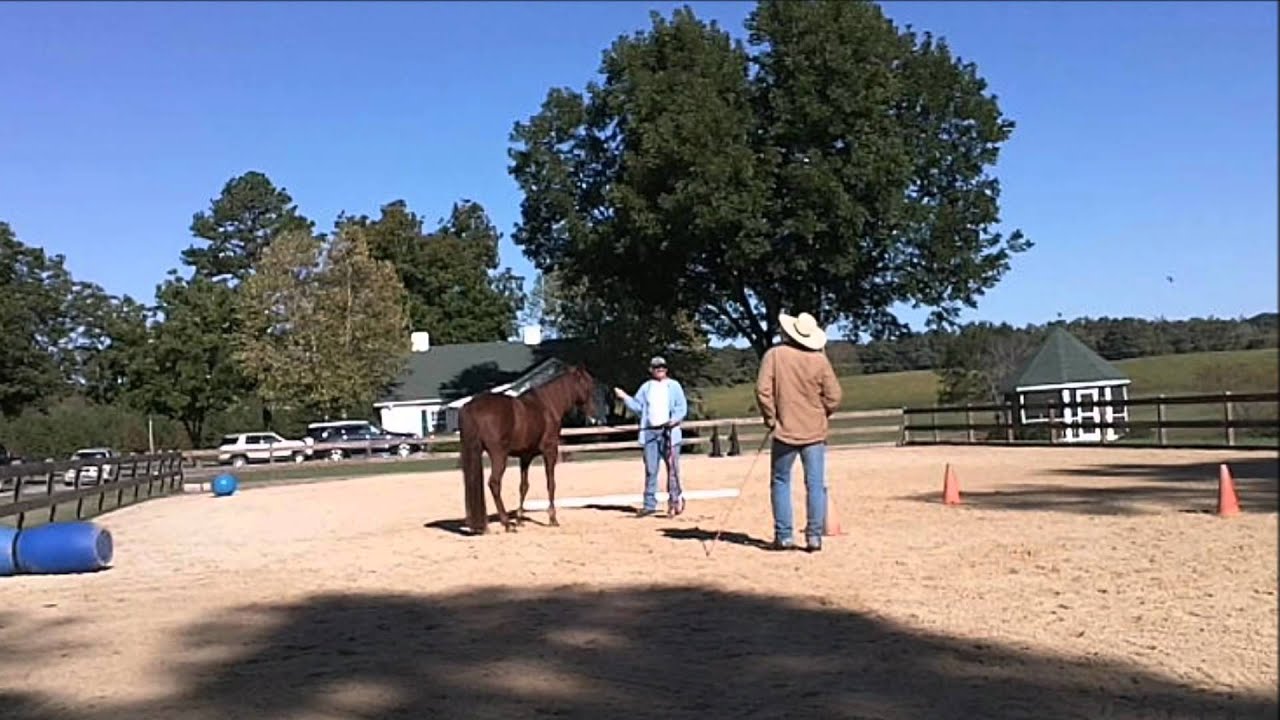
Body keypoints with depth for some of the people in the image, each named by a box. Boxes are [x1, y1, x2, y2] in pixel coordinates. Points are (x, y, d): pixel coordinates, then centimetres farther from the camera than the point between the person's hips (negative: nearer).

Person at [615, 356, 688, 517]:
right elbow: (637, 407, 9)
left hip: (669, 431, -3)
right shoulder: (646, 387, 12)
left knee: (672, 466, -3)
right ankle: (649, 504, 11)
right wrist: (625, 398, -4)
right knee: (650, 469, 6)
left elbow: (682, 407, -1)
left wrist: (674, 420, -18)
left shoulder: (674, 385, 5)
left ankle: (675, 499, 7)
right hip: (650, 431, 3)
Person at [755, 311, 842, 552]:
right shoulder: (820, 359, -2)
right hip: (815, 432, 1)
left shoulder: (774, 355, -6)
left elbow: (763, 390, -10)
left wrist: (771, 419, 2)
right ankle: (814, 535, 4)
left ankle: (783, 535, 9)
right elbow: (833, 397, -2)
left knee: (781, 482, 10)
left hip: (785, 431, -1)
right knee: (815, 484, 5)